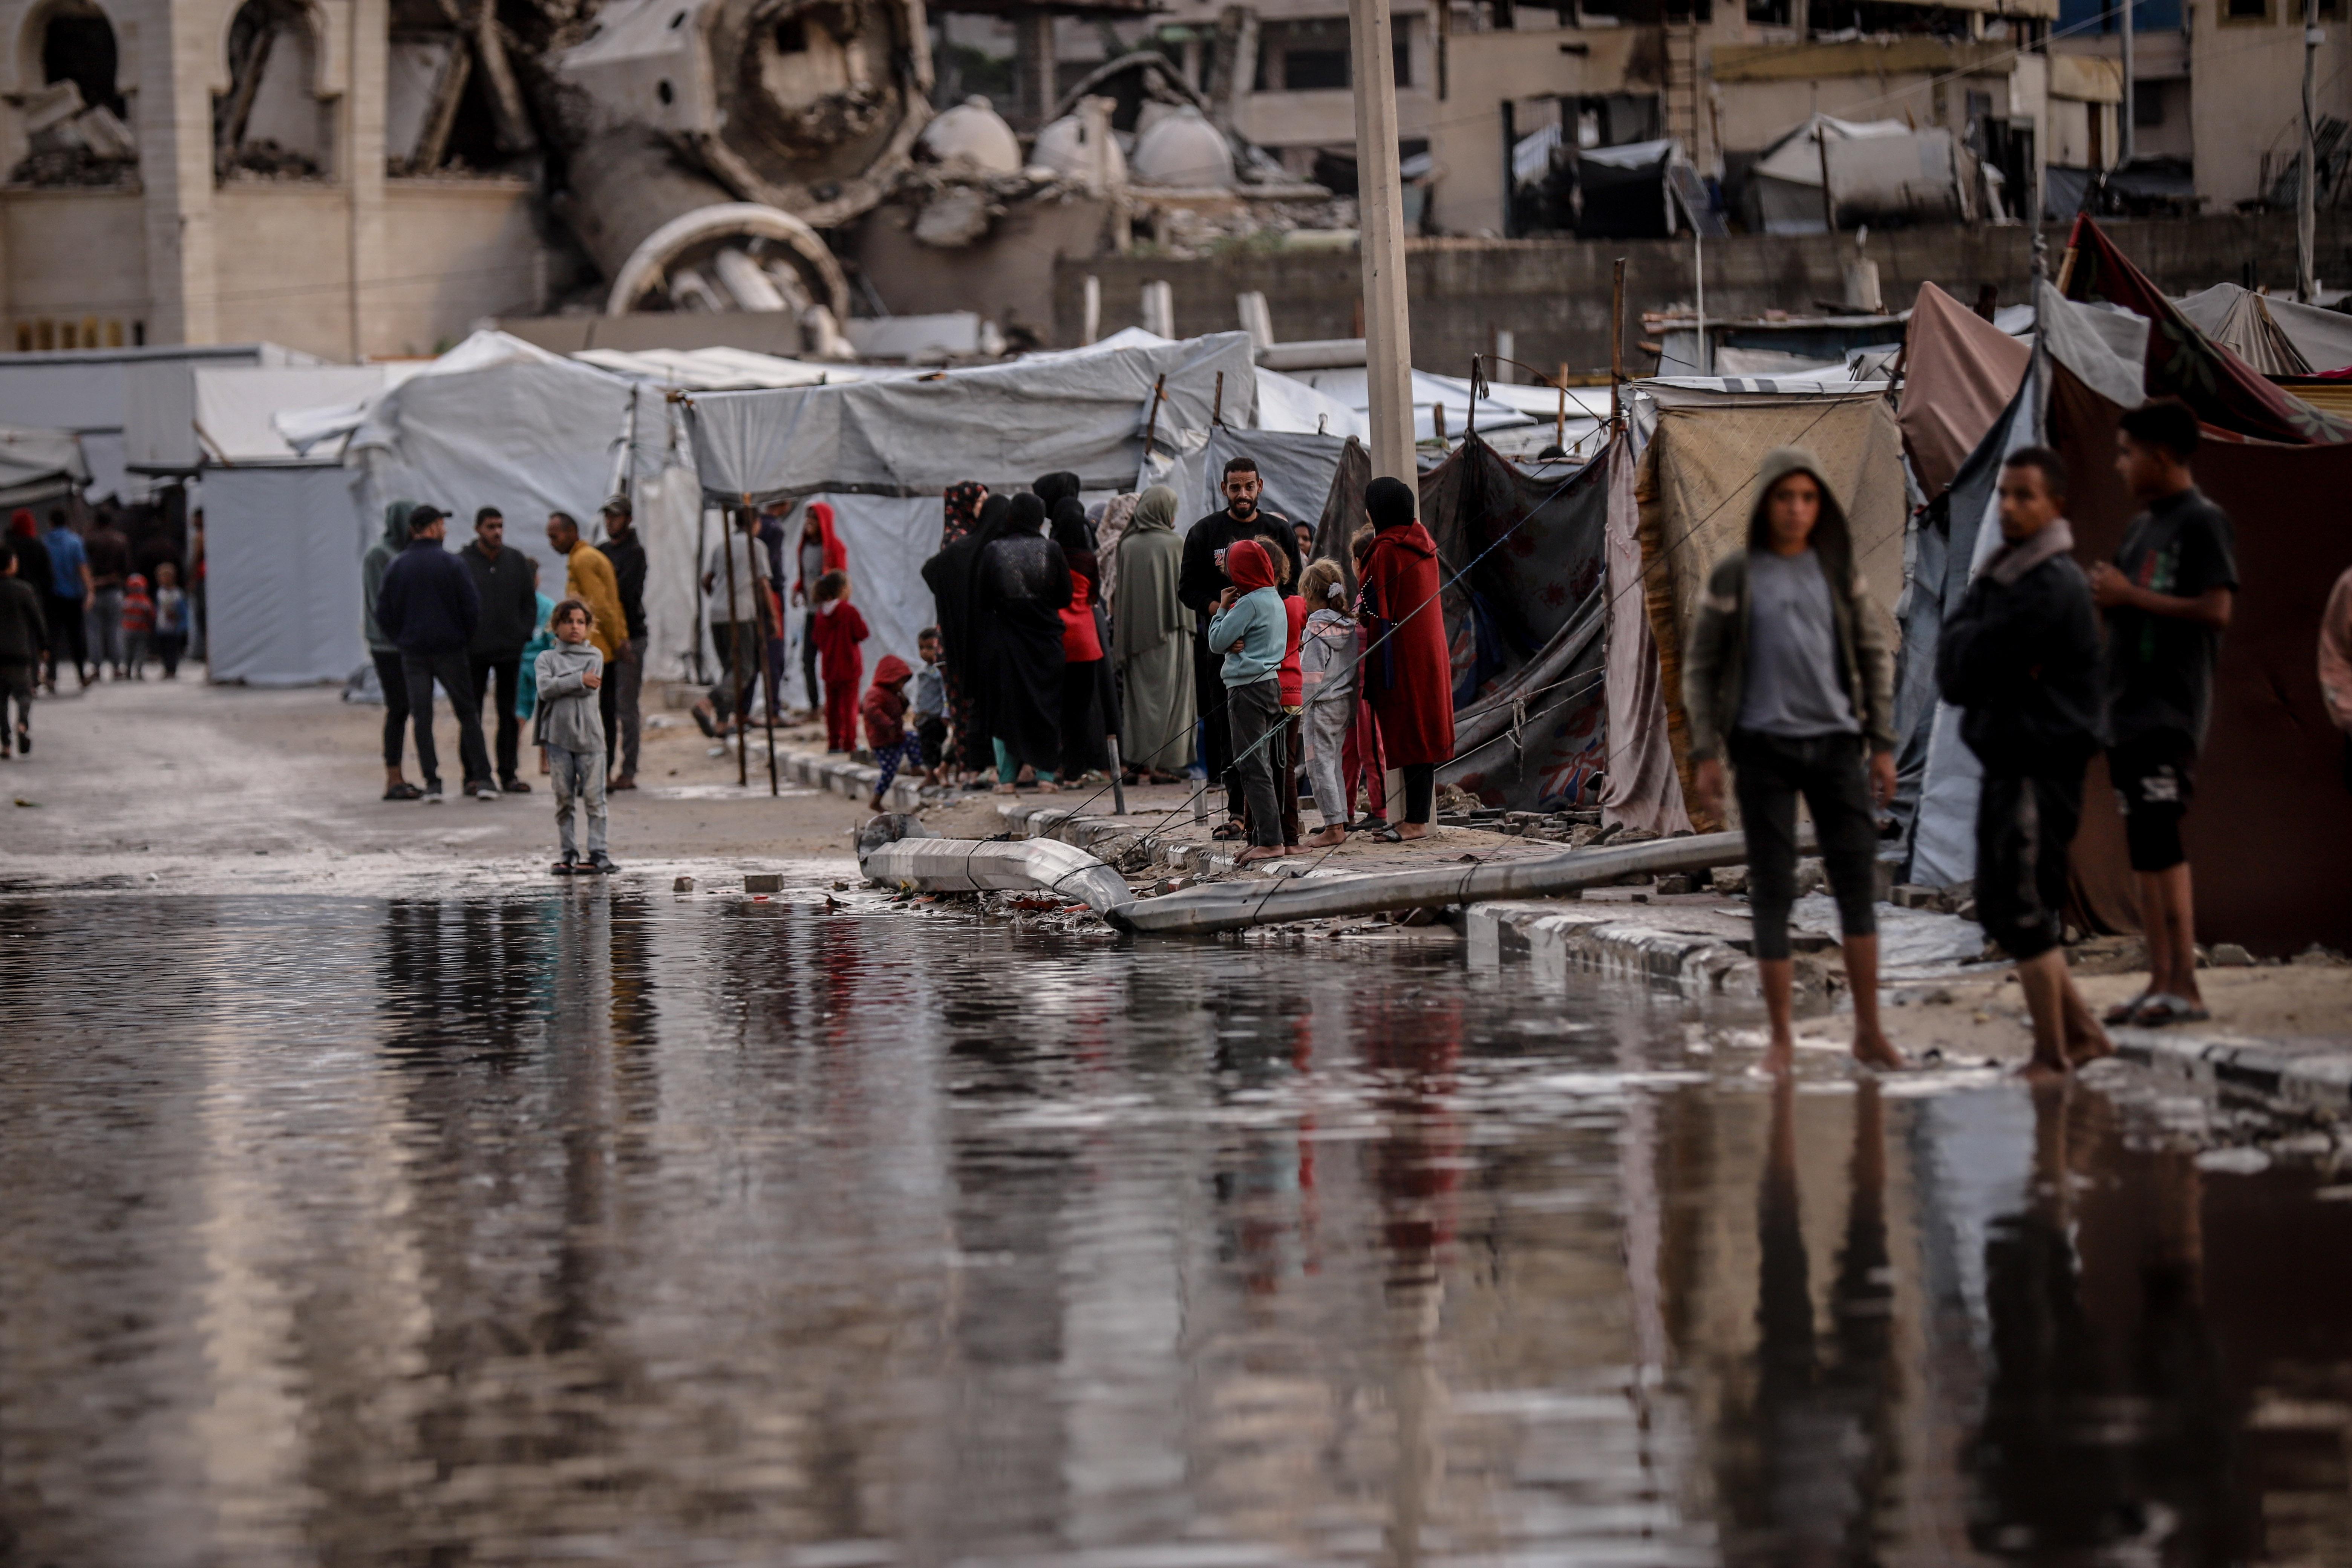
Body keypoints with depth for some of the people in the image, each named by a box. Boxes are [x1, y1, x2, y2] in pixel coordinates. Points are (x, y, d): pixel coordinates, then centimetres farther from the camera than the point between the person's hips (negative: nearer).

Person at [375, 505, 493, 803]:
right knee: (468, 713, 6)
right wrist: (467, 639, 8)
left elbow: (384, 614, 2)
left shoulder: (396, 568, 0)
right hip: (450, 650, -2)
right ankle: (482, 778, 2)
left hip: (413, 653, 2)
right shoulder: (452, 565, -8)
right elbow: (472, 607, -8)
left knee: (422, 717, 7)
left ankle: (432, 782, 1)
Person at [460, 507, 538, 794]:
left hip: (509, 651, 3)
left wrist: (524, 634, 3)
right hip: (473, 652, -3)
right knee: (471, 714, -1)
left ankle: (508, 774, 10)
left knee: (510, 714, 5)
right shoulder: (461, 563, -5)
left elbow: (529, 602, 14)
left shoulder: (517, 561, 7)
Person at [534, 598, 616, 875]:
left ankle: (597, 853, -1)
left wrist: (561, 684, -6)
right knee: (563, 798, 4)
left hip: (589, 734, -1)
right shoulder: (547, 658, 10)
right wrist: (579, 680, -12)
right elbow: (545, 688, -9)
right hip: (558, 736, 1)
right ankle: (568, 854, 10)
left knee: (593, 797, -4)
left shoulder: (595, 655, 10)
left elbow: (592, 688, -7)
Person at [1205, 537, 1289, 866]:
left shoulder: (1249, 603, -15)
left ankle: (1270, 841, -14)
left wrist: (1222, 608, 1)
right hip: (1271, 683, 9)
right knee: (1262, 766, 13)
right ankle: (1262, 837, 15)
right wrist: (1236, 644, -5)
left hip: (1248, 689, -9)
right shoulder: (1275, 600, 14)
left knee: (1253, 767, -9)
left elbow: (1217, 640, -11)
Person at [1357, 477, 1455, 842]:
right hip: (1429, 647, 8)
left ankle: (1416, 821, -5)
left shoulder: (1387, 551, -15)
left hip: (1403, 655, -8)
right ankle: (1420, 815, 14)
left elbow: (1379, 612, -15)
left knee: (1409, 735, -6)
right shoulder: (1423, 542, 10)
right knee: (1422, 730, 11)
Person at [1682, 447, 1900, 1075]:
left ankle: (1869, 1030, 3)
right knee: (1772, 893, 0)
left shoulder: (1837, 572, 7)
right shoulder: (1734, 577, 1)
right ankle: (1781, 1038, 8)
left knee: (1857, 882, -3)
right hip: (1764, 746, -2)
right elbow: (1701, 668, 3)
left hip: (1835, 742, 2)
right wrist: (1705, 754, -4)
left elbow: (1875, 657, 11)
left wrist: (1883, 745, 5)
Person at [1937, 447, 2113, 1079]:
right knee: (2000, 907, 14)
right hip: (2007, 764, 10)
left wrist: (1966, 647, 1)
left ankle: (2053, 1052, -1)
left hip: (2043, 763, -10)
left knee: (2024, 910, -7)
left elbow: (1962, 665, -18)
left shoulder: (2051, 587, -17)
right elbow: (1948, 670, 10)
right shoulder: (2000, 576, 14)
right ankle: (2082, 1030, 22)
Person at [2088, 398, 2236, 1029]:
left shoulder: (2203, 523, -9)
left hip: (2171, 709, -9)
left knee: (2158, 837, -15)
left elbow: (2217, 610, -18)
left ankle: (2185, 987, -15)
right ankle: (2160, 981, 9)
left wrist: (2130, 596, -15)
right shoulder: (2140, 527, 19)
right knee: (2143, 845, 7)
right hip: (2127, 705, 9)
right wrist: (2105, 594, 4)